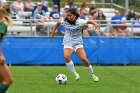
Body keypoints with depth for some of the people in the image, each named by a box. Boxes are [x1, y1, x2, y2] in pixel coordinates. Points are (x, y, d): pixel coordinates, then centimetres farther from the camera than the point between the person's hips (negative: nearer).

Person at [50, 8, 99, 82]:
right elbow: (58, 22, 17)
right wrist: (53, 32, 21)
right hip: (68, 43, 1)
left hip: (78, 43, -1)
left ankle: (92, 74, 9)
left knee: (84, 59, -16)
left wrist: (95, 24, -19)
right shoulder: (65, 22, -2)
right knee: (66, 56, -29)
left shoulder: (80, 22, -9)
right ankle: (75, 74, -15)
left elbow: (89, 21, 1)